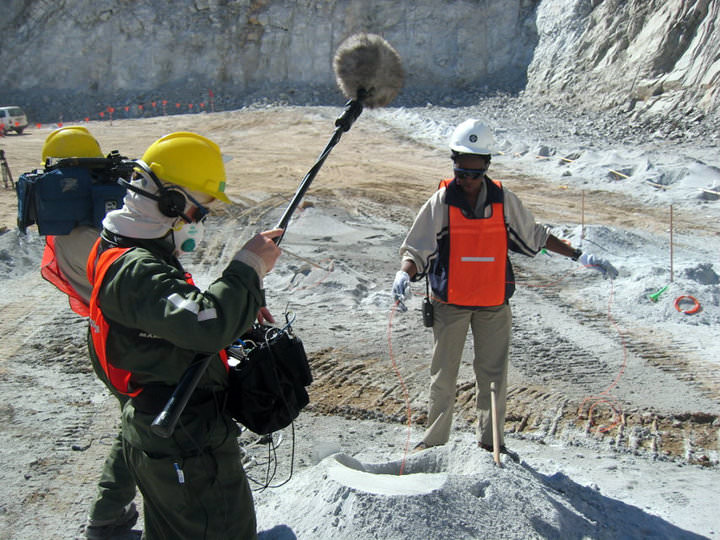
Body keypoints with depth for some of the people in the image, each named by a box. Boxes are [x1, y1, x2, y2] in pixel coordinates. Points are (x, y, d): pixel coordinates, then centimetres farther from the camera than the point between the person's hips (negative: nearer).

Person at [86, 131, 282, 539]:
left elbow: (179, 314, 17)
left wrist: (239, 308, 1)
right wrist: (249, 266, -29)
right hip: (187, 449, -10)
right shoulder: (133, 271, -27)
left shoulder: (122, 252, 6)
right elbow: (206, 327, -42)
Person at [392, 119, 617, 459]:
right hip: (450, 303, -2)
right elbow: (417, 250, -6)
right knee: (443, 376, 5)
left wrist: (578, 256, 10)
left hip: (494, 304, 2)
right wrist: (404, 275, -27)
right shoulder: (441, 201, -6)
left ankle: (490, 441, 26)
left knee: (494, 375, 9)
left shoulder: (503, 200, 1)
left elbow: (533, 237, 14)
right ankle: (435, 441, 20)